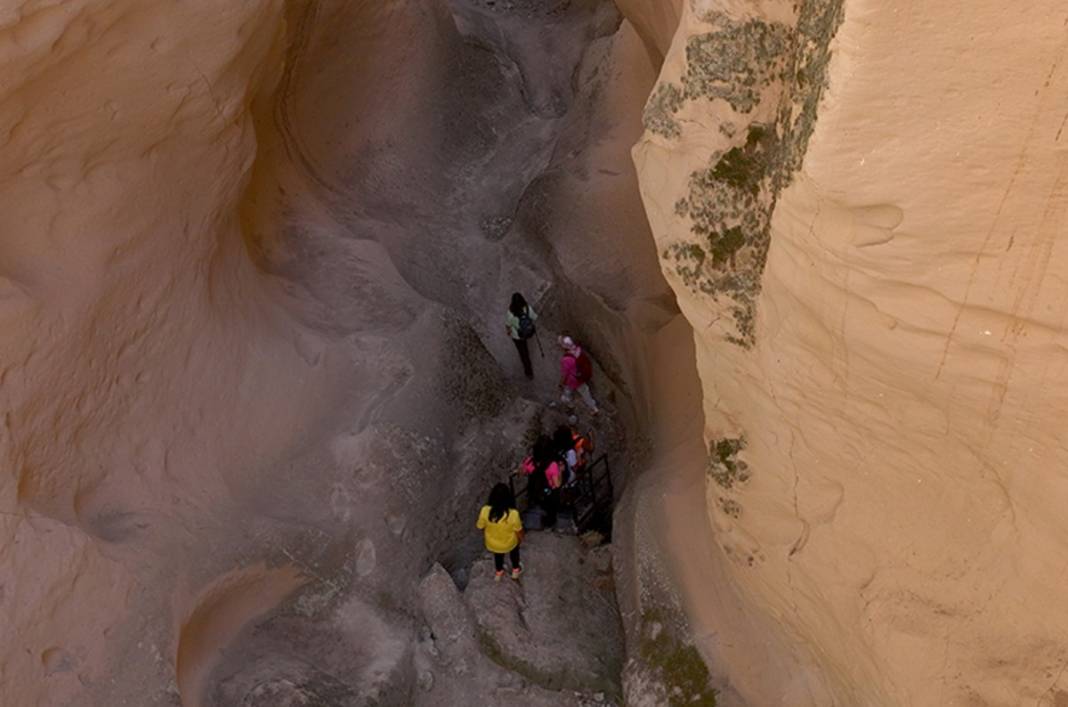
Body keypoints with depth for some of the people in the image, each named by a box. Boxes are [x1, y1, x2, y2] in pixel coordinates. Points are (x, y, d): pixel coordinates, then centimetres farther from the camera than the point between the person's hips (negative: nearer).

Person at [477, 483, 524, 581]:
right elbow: (518, 531, -19)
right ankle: (516, 570, 57)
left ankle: (499, 572, 61)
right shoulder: (513, 514, -37)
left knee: (498, 555, 36)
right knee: (514, 550, 35)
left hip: (492, 543, 2)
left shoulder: (485, 510, -31)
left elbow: (480, 527, -12)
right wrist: (521, 539, 5)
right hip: (509, 543, -2)